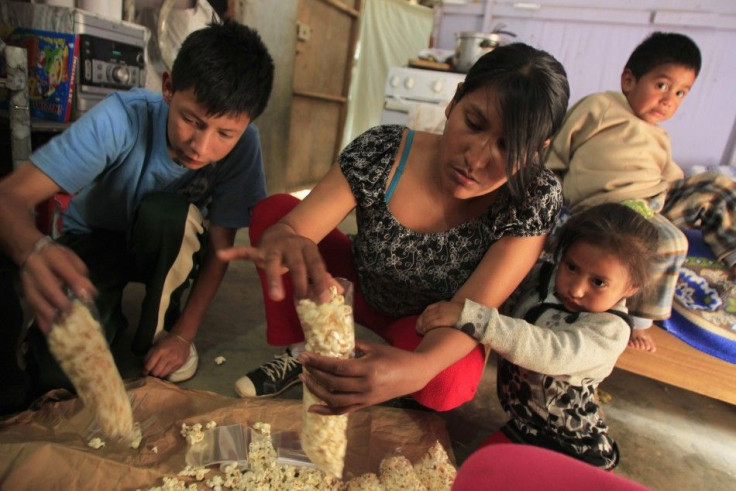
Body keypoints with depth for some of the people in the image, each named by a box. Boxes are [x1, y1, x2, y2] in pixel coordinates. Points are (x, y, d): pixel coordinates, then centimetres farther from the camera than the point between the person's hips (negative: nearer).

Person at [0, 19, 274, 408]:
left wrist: (184, 334, -19)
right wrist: (34, 250, -55)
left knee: (165, 213, -35)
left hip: (168, 251, 1)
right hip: (94, 241, -1)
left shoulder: (243, 146, -25)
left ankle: (158, 329, -9)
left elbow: (219, 247, -17)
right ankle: (109, 318, 13)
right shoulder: (122, 118, -30)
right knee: (56, 372, -21)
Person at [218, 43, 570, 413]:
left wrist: (415, 369, -54)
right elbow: (288, 228, -26)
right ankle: (299, 353, -2)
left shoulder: (536, 198, -26)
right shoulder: (383, 151, -25)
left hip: (439, 334, -1)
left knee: (445, 385, -36)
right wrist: (283, 243, -52)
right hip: (362, 290, 2)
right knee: (273, 210, -17)